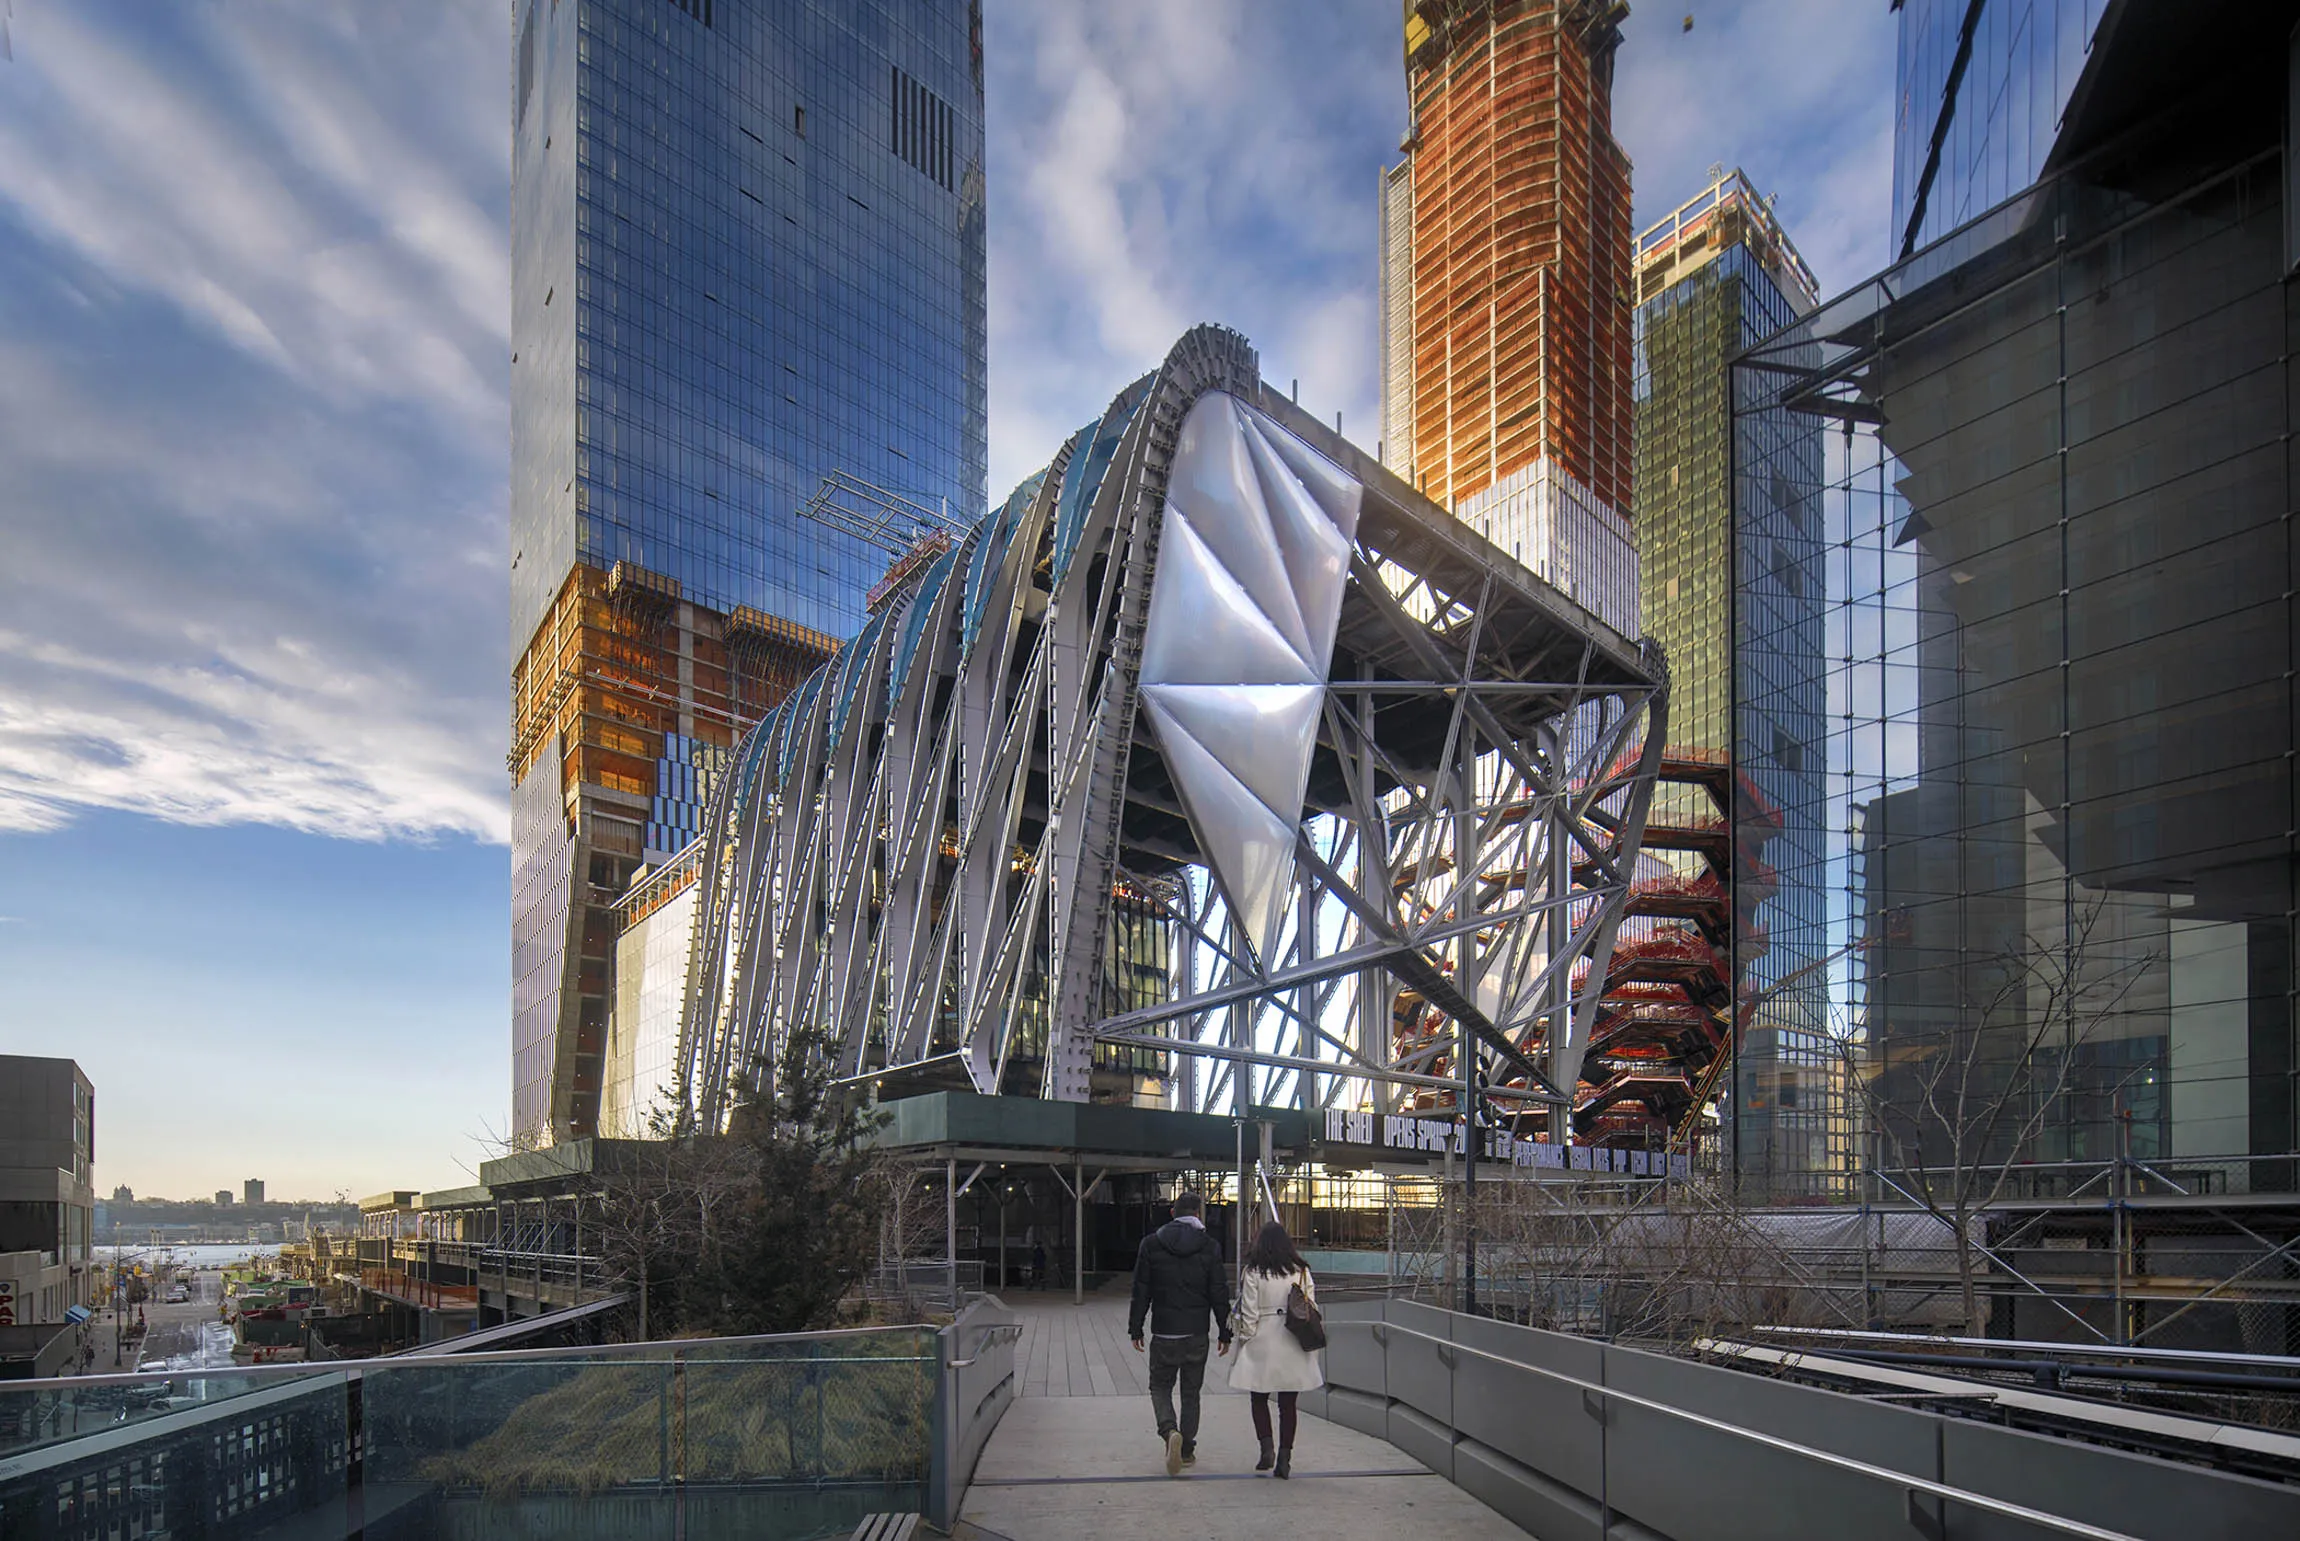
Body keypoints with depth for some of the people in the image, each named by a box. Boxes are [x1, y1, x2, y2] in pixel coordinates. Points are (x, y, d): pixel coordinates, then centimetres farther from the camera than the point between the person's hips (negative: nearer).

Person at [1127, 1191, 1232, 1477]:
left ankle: (1170, 1431, -15)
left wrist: (1135, 1330, 7)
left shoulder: (1151, 1244, -3)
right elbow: (1219, 1294, -2)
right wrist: (1225, 1333, 6)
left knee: (1160, 1386, 11)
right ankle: (1187, 1450, 17)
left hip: (1163, 1333, -1)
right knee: (1191, 1391, 14)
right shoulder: (1209, 1247, -3)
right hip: (1197, 1334, 1)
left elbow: (1141, 1291, 0)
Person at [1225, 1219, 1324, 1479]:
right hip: (1293, 1347, 2)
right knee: (1288, 1404, 9)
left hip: (1262, 1344, -2)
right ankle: (1285, 1458, 7)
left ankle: (1267, 1448, -1)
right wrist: (1312, 1346, 13)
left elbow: (1249, 1314, -8)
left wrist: (1244, 1342, 2)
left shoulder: (1253, 1272, -7)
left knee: (1259, 1399, 14)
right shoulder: (1302, 1271, 2)